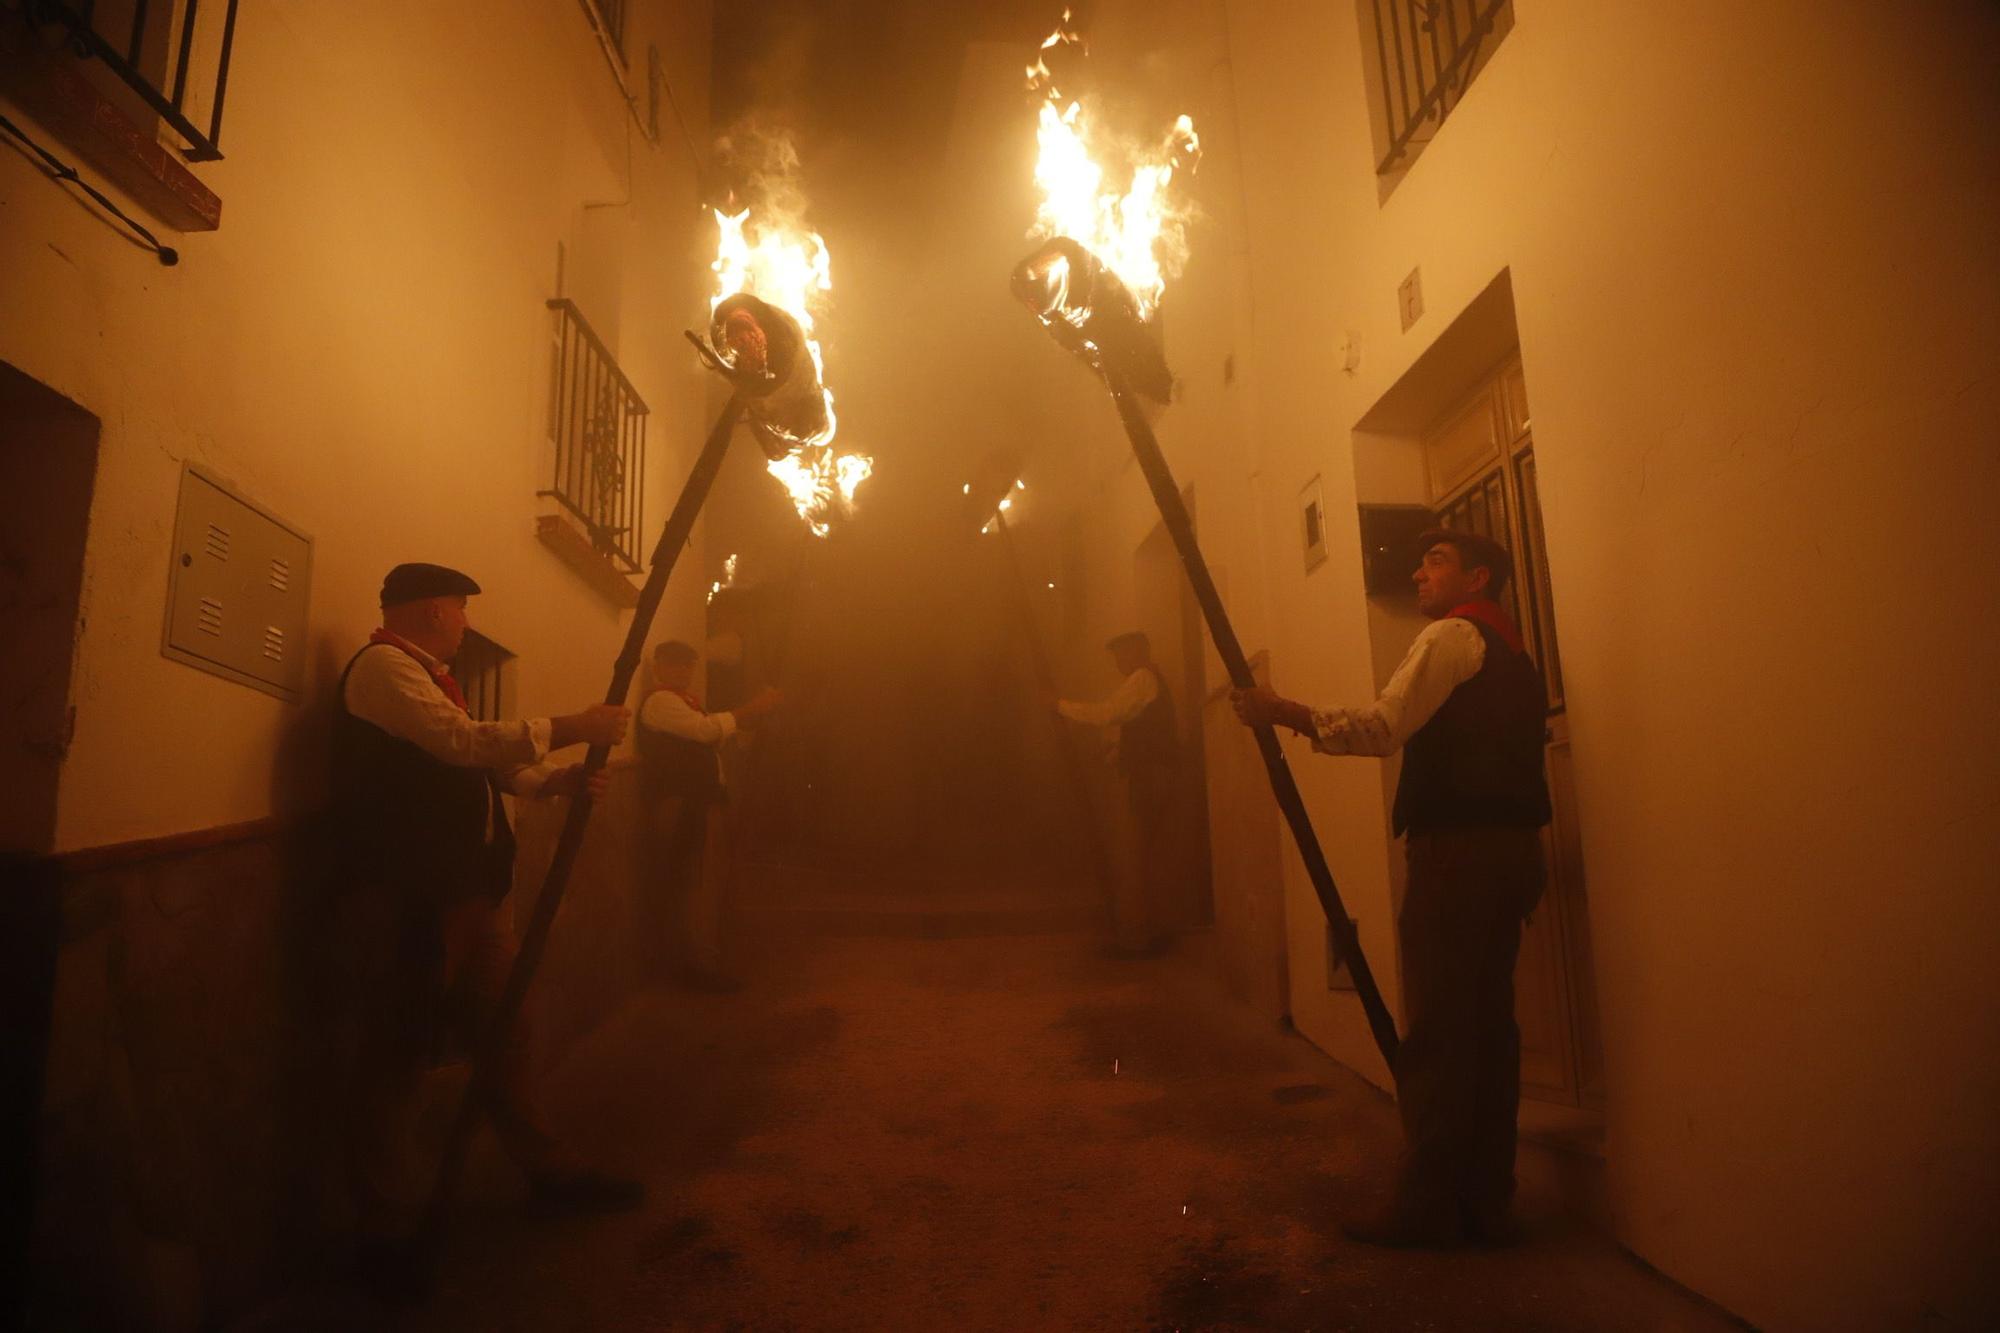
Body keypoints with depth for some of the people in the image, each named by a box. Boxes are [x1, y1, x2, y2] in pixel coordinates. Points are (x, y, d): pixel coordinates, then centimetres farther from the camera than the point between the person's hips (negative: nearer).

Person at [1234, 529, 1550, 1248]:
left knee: (1435, 1032, -4)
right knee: (1488, 1023, 13)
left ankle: (1429, 1206, 4)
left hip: (1459, 849, -10)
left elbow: (1382, 728, -18)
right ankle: (1486, 1201, 22)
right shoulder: (1510, 651, 23)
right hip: (1510, 847, 10)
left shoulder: (1452, 636, -6)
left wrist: (1285, 712, -14)